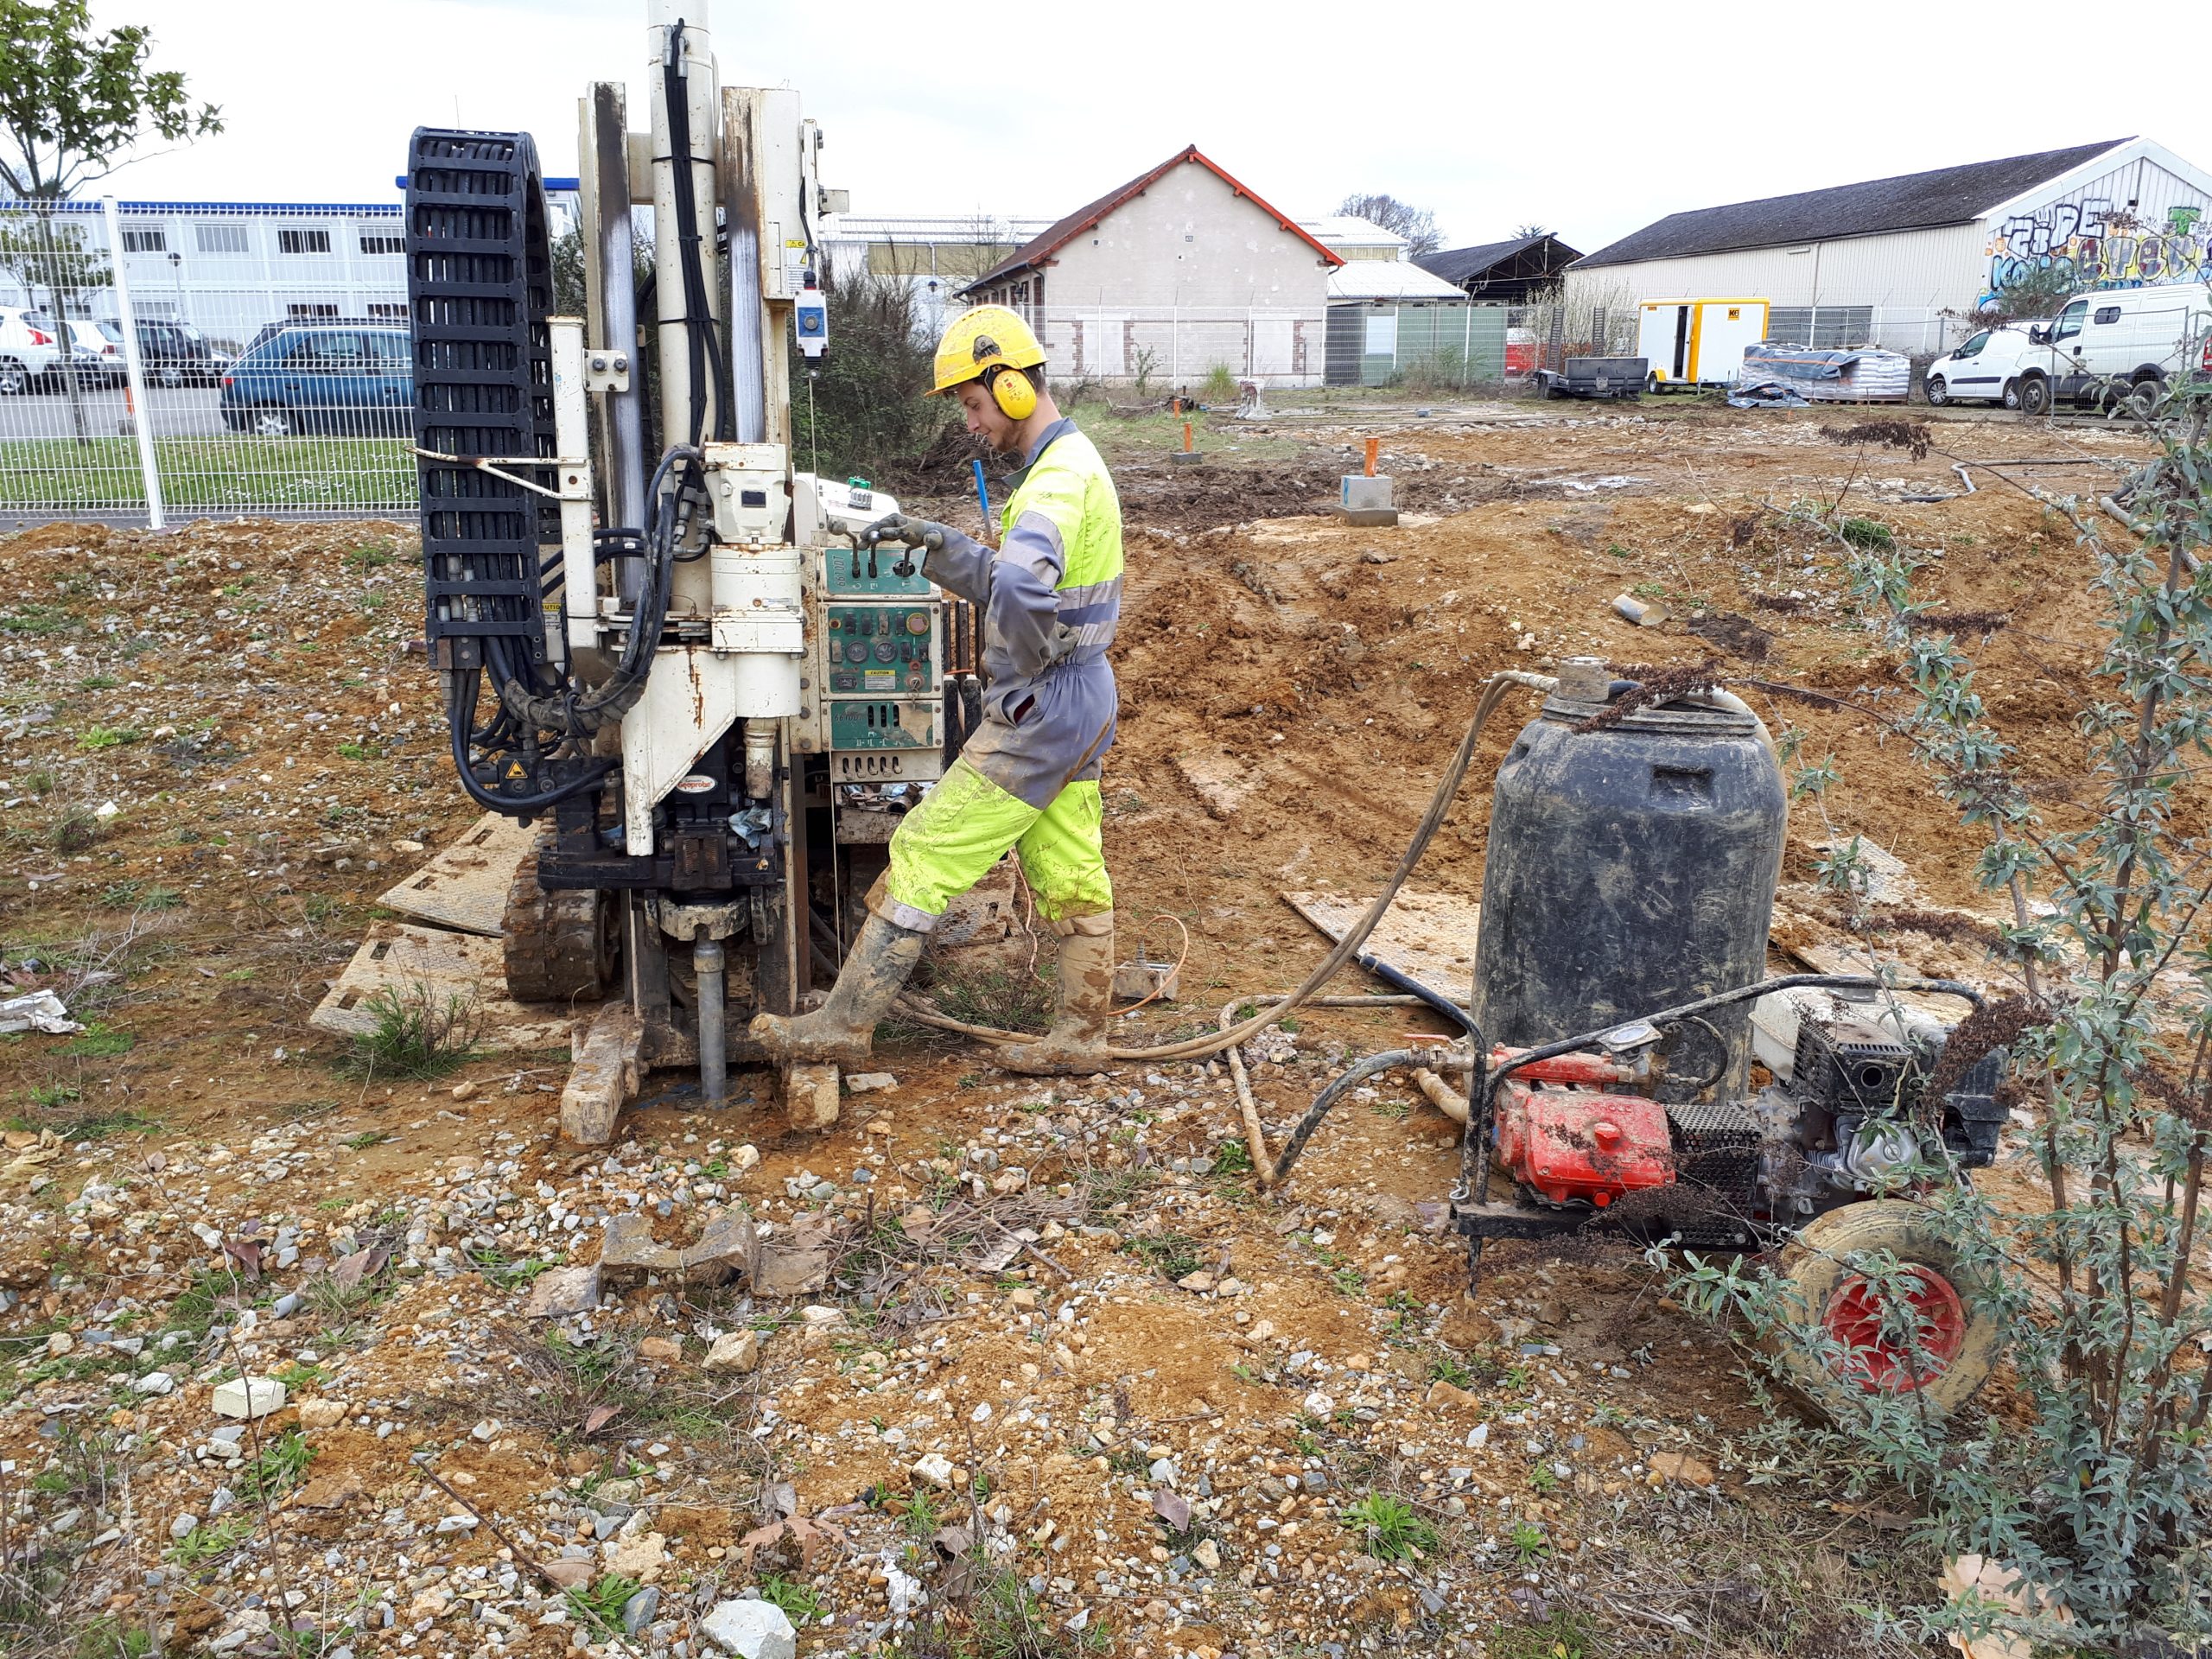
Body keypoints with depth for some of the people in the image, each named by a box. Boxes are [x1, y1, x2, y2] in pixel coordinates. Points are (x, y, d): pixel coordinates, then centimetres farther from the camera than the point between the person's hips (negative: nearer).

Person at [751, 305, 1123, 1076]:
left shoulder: (1062, 473, -19)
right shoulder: (1068, 463, 15)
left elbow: (1020, 585, -39)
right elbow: (1001, 580, 18)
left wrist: (1033, 657, -21)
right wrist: (933, 542, 3)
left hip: (1042, 707, -10)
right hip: (1078, 702, 10)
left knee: (924, 857, -4)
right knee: (1071, 877, 14)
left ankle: (842, 1025, 3)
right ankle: (1080, 1037, 24)